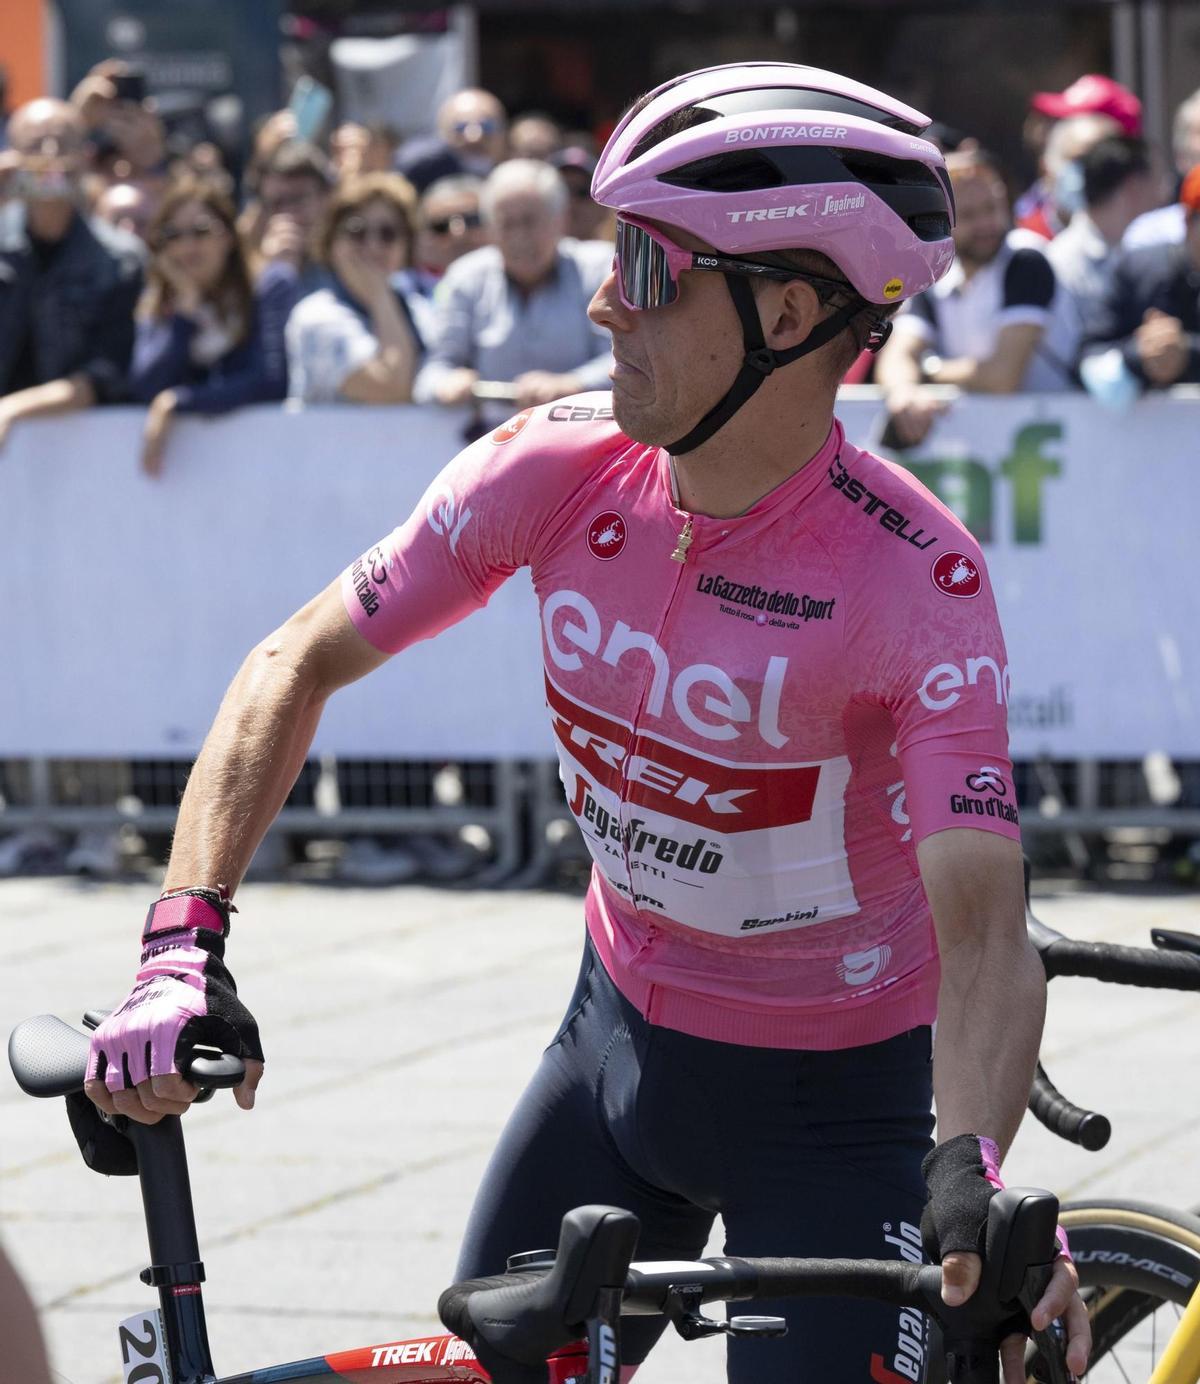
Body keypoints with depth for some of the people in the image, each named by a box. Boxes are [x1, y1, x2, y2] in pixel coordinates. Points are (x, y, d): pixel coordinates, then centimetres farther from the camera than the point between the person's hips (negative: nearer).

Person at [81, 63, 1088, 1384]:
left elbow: (984, 932, -34)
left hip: (831, 1101, -4)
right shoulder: (559, 470, -14)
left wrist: (974, 1174, -53)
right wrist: (181, 950, -19)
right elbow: (296, 667, -6)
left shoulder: (915, 579, -27)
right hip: (618, 1038, 5)